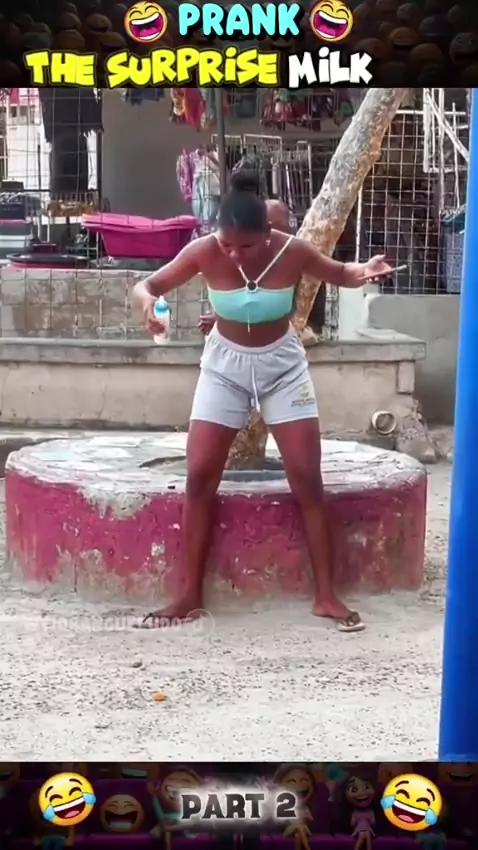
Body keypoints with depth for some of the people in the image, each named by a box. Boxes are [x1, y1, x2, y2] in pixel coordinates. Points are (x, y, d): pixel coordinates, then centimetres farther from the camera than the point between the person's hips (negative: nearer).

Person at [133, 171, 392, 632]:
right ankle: (191, 595, 5)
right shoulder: (204, 252, -20)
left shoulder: (293, 251, -20)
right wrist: (148, 304, -38)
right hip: (225, 364, 1)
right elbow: (146, 285, -13)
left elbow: (339, 274, -1)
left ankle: (326, 595, 5)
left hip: (282, 364, 0)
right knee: (200, 476, -5)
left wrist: (364, 272, -25)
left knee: (307, 478, -5)